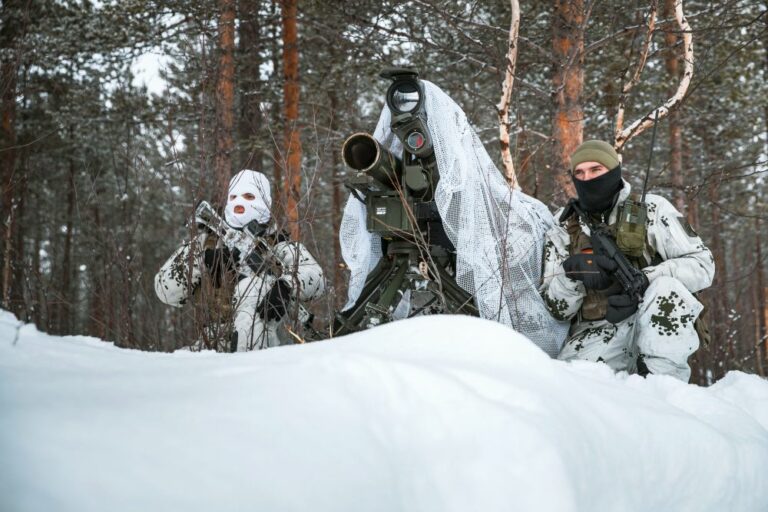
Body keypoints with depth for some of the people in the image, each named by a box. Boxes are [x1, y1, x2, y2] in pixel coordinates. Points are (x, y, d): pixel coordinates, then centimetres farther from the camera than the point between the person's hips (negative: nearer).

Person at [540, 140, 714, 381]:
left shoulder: (652, 210, 4)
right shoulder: (562, 230, 11)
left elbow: (702, 265, -4)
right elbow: (556, 309, 6)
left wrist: (645, 279, -21)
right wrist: (571, 271, -16)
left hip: (657, 327, -1)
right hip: (595, 333, 1)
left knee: (668, 288, -32)